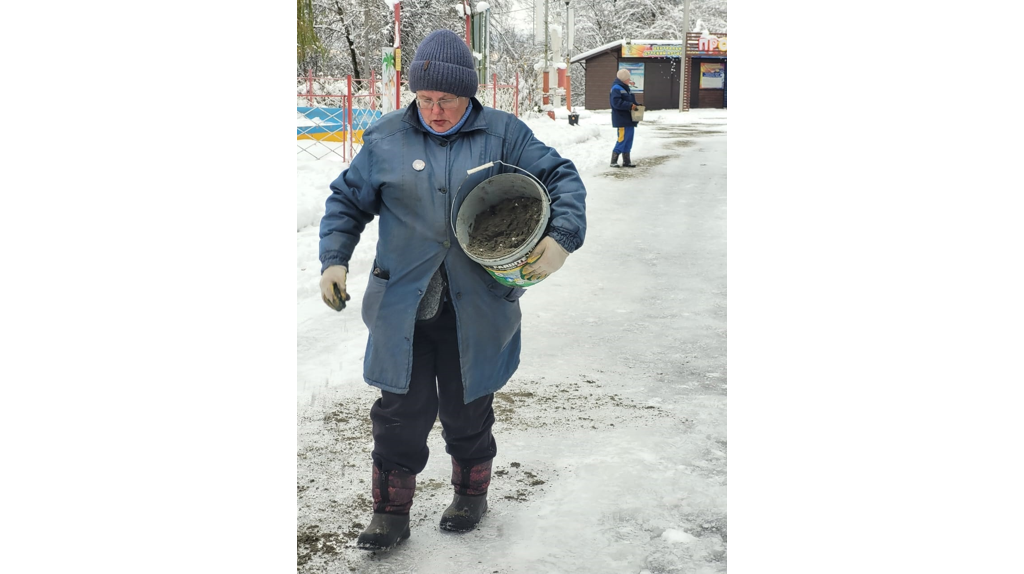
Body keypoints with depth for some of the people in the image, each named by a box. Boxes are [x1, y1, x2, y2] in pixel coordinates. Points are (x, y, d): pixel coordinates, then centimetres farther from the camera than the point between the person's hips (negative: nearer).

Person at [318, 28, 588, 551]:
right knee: (401, 414, 4)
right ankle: (391, 512, 22)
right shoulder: (386, 139, 2)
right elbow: (347, 201, 11)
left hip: (475, 308, 0)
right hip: (402, 308, 1)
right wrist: (334, 259, -2)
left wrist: (561, 238, -14)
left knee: (467, 412, 14)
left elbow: (562, 179, 1)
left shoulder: (504, 135, -1)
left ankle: (471, 493, 39)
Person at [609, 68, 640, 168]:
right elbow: (616, 102, -23)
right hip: (622, 119, -10)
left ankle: (626, 161, 16)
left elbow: (630, 100, 25)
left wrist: (636, 105, 4)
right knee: (622, 139, -10)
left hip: (629, 119, 10)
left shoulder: (625, 88, 18)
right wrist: (630, 105, -25)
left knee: (628, 139, 10)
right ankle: (613, 161, -4)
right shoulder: (616, 88, -12)